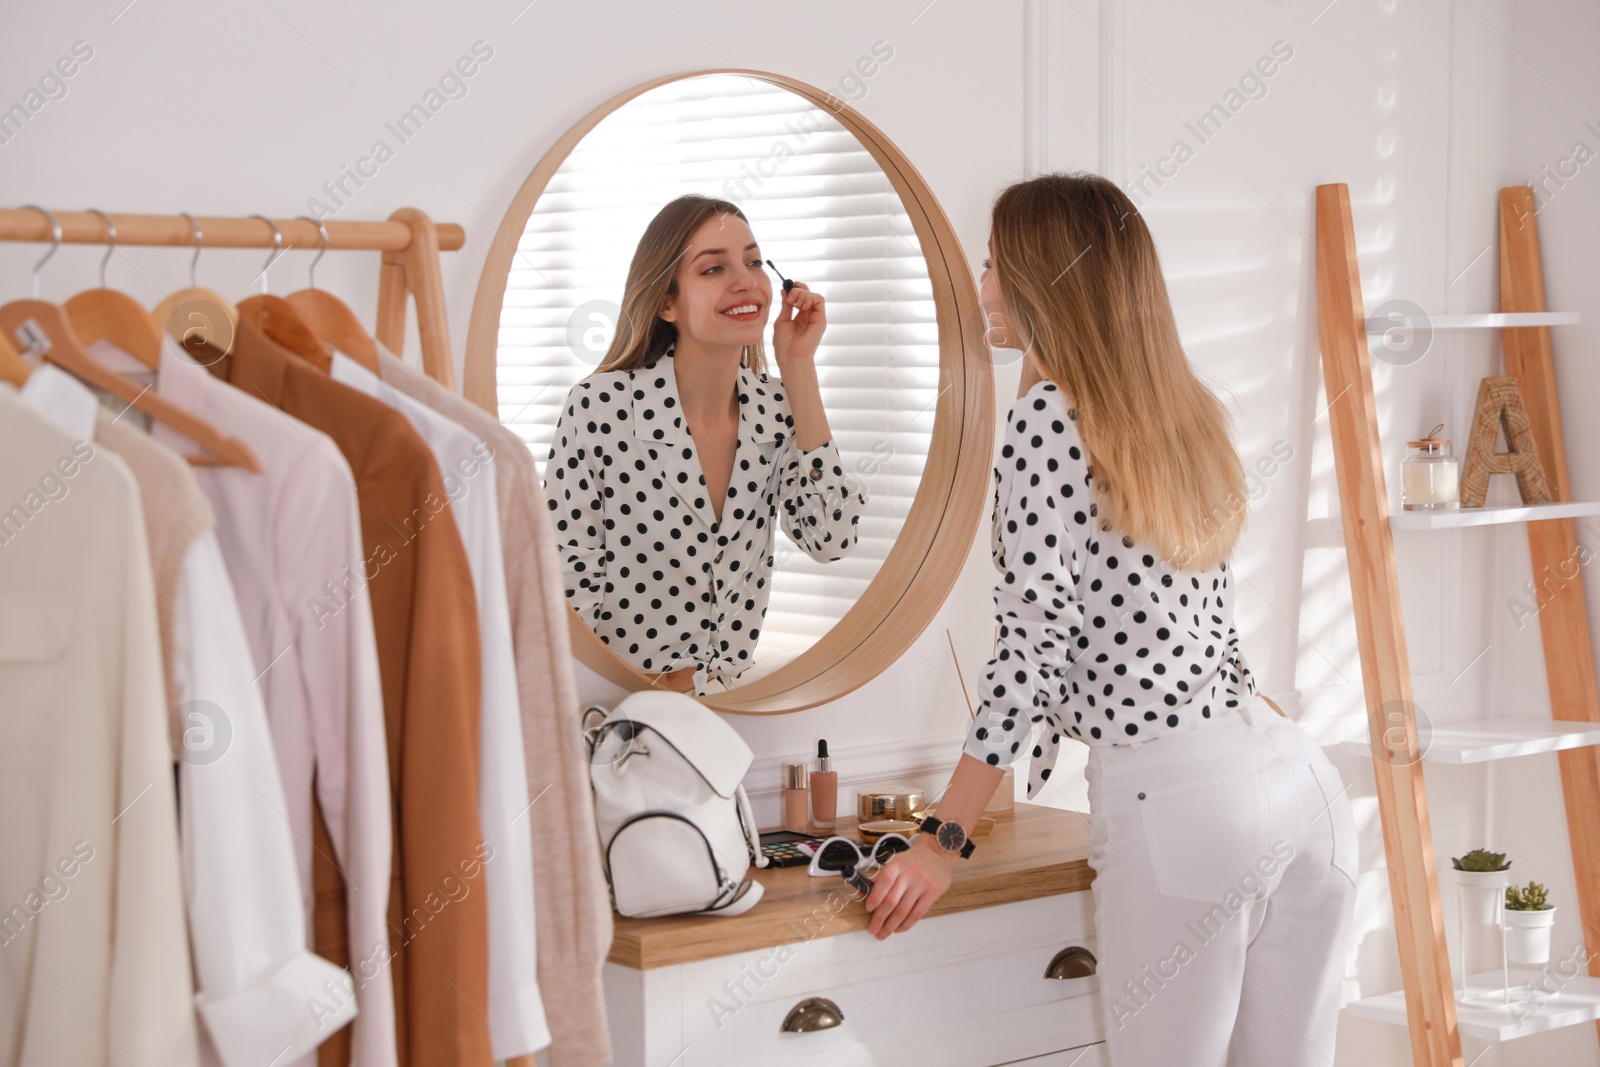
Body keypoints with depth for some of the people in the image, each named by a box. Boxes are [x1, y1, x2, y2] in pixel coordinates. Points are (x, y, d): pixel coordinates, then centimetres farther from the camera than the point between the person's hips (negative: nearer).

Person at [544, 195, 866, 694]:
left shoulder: (776, 408, 1)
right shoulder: (600, 407, -13)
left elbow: (831, 539, -10)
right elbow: (567, 582, -9)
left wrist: (798, 367, -9)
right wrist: (667, 684, -14)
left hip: (732, 701, 3)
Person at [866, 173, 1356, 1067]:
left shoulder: (1048, 416, -8)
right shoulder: (1190, 411, 15)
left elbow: (1032, 654, -12)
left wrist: (944, 840, -8)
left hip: (1178, 803, -8)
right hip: (1303, 778, 8)